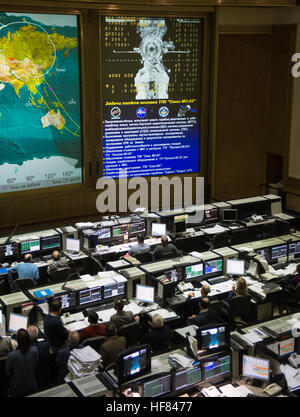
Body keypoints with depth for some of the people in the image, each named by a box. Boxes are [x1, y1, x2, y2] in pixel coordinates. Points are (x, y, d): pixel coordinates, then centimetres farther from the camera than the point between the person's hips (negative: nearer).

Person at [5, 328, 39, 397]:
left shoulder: (12, 355, -30)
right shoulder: (34, 350, -24)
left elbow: (8, 372, -12)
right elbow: (36, 366, -5)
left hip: (17, 389, -2)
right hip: (32, 387, 2)